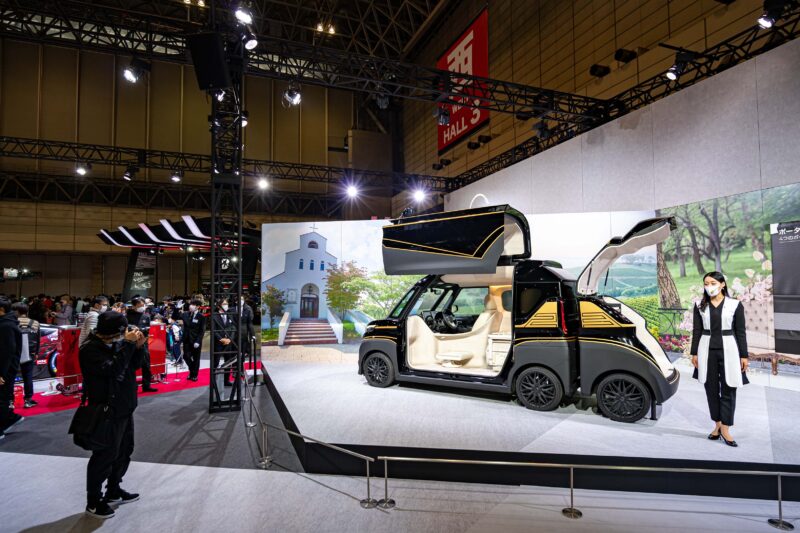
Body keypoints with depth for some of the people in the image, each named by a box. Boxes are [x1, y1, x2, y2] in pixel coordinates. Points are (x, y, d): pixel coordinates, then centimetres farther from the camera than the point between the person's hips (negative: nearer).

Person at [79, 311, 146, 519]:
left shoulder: (117, 342, 3)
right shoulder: (90, 350, -20)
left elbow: (135, 364, 10)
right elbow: (113, 369, -31)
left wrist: (139, 346, -8)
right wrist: (128, 343, -29)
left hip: (124, 407, 8)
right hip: (107, 411, -8)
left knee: (124, 451, 19)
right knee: (105, 455, 2)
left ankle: (113, 490, 36)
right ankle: (93, 501, 18)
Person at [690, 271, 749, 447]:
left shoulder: (735, 305, -1)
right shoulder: (700, 306, 5)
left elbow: (740, 332, 1)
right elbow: (697, 331, 7)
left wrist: (744, 355, 0)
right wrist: (694, 353, 4)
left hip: (728, 349, -2)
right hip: (707, 350, 2)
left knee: (728, 390, 0)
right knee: (711, 389, 8)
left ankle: (725, 429, 7)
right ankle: (717, 425, 19)